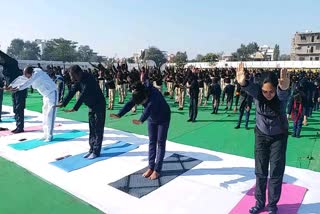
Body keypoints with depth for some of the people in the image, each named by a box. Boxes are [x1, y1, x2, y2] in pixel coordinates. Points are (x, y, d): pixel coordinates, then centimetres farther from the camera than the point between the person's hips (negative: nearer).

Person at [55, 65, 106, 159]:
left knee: (98, 129, -3)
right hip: (91, 106, 9)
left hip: (99, 105, -9)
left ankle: (96, 151, 3)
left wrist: (75, 108, -34)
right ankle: (92, 149, 19)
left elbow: (83, 94, -32)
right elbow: (72, 91, -5)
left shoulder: (89, 79, -26)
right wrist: (63, 103, -16)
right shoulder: (78, 80, 0)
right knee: (91, 129, 11)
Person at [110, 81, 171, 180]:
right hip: (152, 118, 6)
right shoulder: (139, 94, -17)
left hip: (163, 118, -6)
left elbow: (149, 108, -51)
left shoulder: (154, 94, -36)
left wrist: (141, 121, -64)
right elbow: (129, 104, -24)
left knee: (160, 143, -2)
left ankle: (157, 170, 4)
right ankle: (151, 167, 14)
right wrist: (119, 115, -36)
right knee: (152, 142, 6)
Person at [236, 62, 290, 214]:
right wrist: (242, 82, -68)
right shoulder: (258, 93, -20)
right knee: (260, 171, 9)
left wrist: (284, 87, -73)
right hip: (261, 135, 1)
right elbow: (250, 87, -43)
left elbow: (283, 92, -48)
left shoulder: (281, 96, -23)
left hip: (279, 136, -1)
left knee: (276, 172, 5)